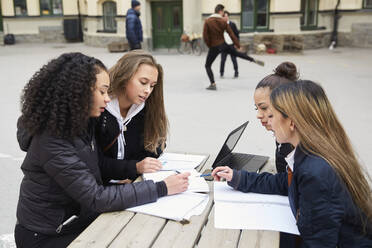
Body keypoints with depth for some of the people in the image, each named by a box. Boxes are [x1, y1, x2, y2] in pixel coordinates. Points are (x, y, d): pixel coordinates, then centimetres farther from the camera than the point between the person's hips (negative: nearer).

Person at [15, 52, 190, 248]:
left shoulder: (80, 124, 0)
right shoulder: (52, 142, -28)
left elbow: (99, 163, 10)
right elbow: (96, 198, -30)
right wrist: (161, 188, -27)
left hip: (78, 220, 7)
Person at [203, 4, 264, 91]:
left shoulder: (207, 21, -12)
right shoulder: (223, 22, -3)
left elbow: (205, 36, -15)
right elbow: (232, 35, -1)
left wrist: (209, 45, 2)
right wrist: (238, 46, 7)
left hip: (214, 47, -3)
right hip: (223, 45, 3)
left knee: (207, 66, 8)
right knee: (237, 53, 24)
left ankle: (213, 84, -3)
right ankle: (255, 61, 31)